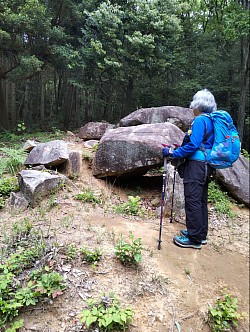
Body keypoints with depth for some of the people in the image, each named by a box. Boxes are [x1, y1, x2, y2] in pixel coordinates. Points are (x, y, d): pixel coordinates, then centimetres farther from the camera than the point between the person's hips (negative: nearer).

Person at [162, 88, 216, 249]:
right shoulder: (211, 121, 15)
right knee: (201, 201, 15)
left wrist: (173, 153, -13)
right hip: (206, 165, 10)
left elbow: (193, 145, -20)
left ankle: (194, 239, 3)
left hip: (196, 165, -10)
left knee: (192, 201, -4)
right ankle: (201, 234, 26)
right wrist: (178, 151, 19)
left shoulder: (200, 120, -12)